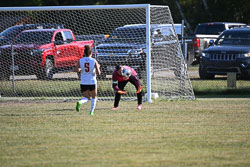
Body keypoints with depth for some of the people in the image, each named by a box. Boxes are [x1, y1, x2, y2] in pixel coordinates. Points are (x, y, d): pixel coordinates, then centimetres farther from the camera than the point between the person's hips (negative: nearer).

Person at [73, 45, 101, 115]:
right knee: (94, 97, 19)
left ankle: (80, 102, -17)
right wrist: (98, 67, 11)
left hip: (83, 83, 2)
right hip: (92, 82, -2)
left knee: (86, 97, 15)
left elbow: (75, 70, -5)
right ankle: (91, 111, 10)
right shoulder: (94, 61, -7)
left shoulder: (80, 61, -2)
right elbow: (98, 72, -9)